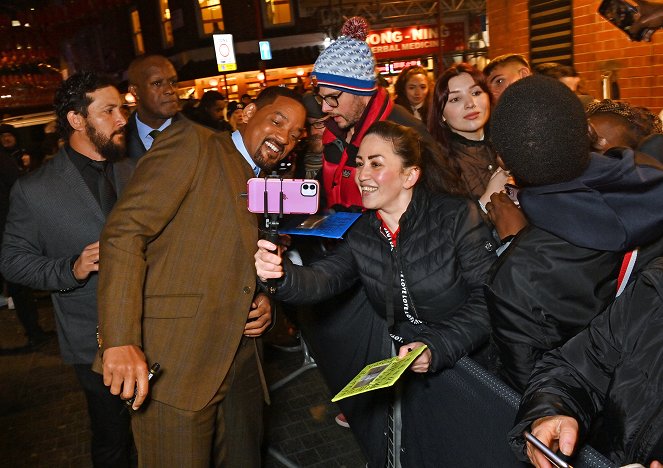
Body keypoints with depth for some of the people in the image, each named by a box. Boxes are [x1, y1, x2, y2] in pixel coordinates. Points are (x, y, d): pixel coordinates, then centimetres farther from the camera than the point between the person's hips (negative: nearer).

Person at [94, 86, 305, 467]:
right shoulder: (192, 142, -3)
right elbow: (125, 231, -13)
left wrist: (265, 306, 4)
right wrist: (120, 340, -21)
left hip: (242, 364, 7)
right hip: (171, 363, -7)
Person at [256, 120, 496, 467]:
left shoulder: (456, 216, -14)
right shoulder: (362, 233, -1)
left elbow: (489, 297, -16)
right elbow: (323, 280, -15)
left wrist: (437, 348, -27)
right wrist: (281, 275, -35)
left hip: (463, 364, -3)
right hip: (401, 371, 4)